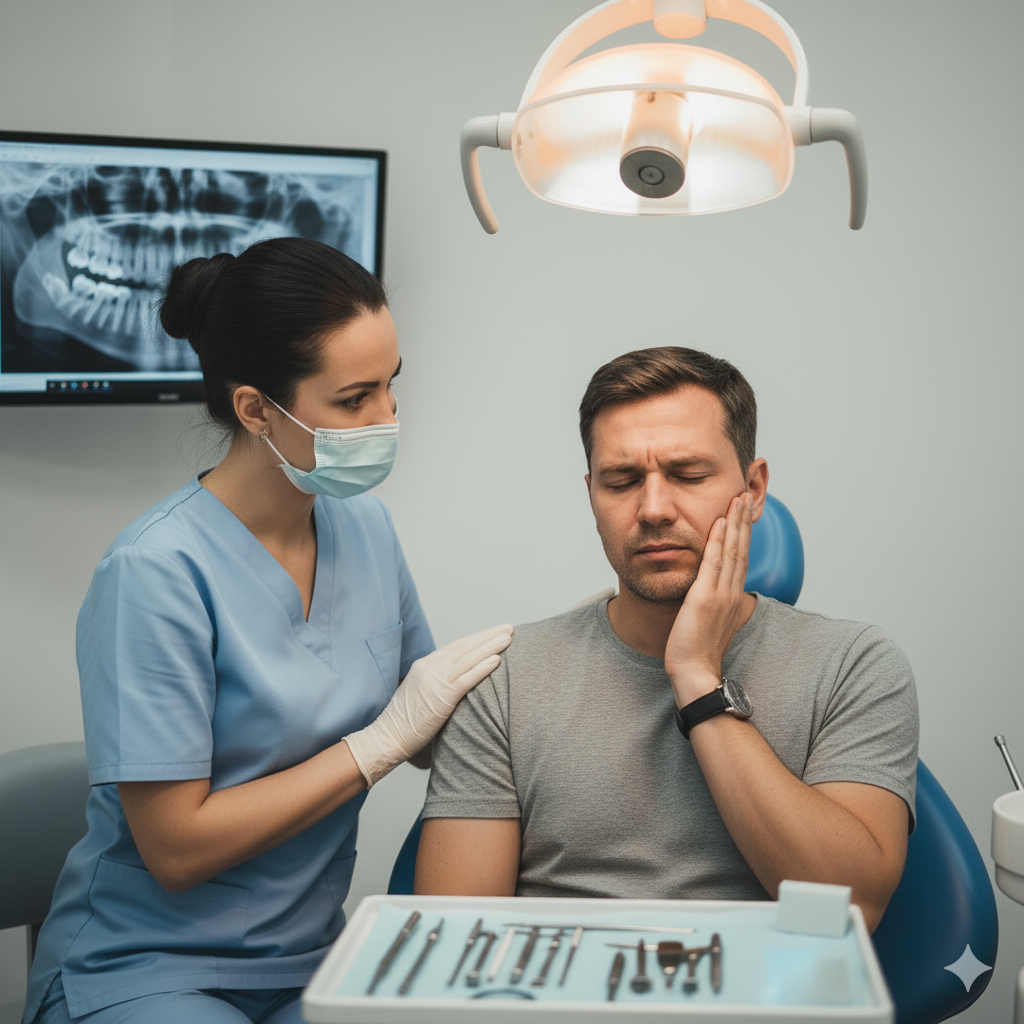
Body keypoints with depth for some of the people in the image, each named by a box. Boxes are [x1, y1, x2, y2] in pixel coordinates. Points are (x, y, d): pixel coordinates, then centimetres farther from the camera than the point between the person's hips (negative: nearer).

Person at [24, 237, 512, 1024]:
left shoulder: (363, 525, 3)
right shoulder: (157, 572, -18)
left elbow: (424, 732, 12)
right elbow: (176, 848, -18)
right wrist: (383, 740, -17)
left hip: (308, 959, 6)